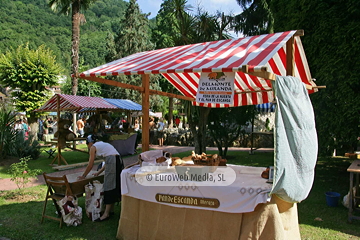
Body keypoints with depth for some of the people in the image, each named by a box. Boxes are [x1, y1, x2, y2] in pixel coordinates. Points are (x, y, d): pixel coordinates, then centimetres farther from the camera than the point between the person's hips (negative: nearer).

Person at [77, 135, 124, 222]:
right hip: (119, 160, 9)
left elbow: (90, 166, 7)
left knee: (109, 187, -4)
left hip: (112, 162, -9)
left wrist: (83, 176, 20)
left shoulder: (93, 147, 7)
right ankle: (111, 210, 23)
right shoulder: (103, 144, 30)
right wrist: (99, 172, 37)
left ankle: (106, 214, 0)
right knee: (115, 186, 13)